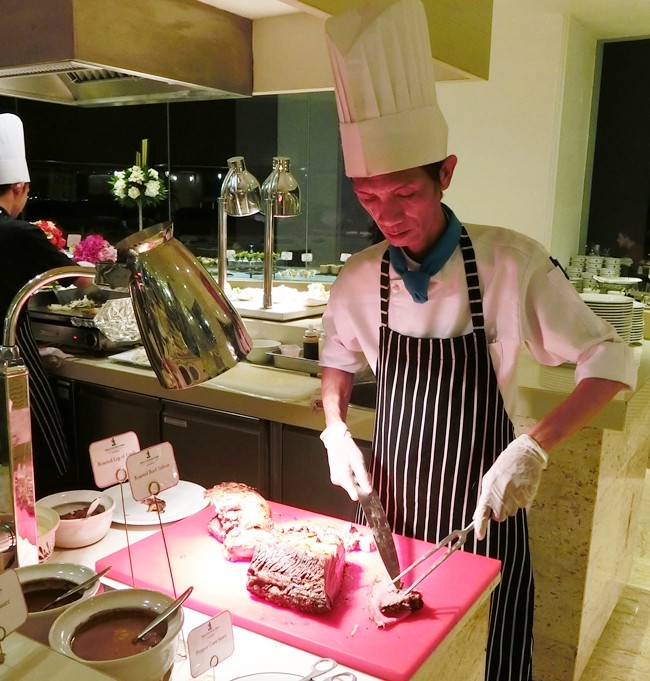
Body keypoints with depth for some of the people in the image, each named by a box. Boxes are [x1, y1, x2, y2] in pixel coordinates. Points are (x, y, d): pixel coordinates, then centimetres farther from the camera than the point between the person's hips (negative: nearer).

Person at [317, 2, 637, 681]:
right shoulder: (358, 280, -7)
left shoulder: (512, 262, -18)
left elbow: (611, 361, -13)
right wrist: (335, 429, -7)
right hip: (391, 507, 3)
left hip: (483, 514, -2)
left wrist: (534, 447, -27)